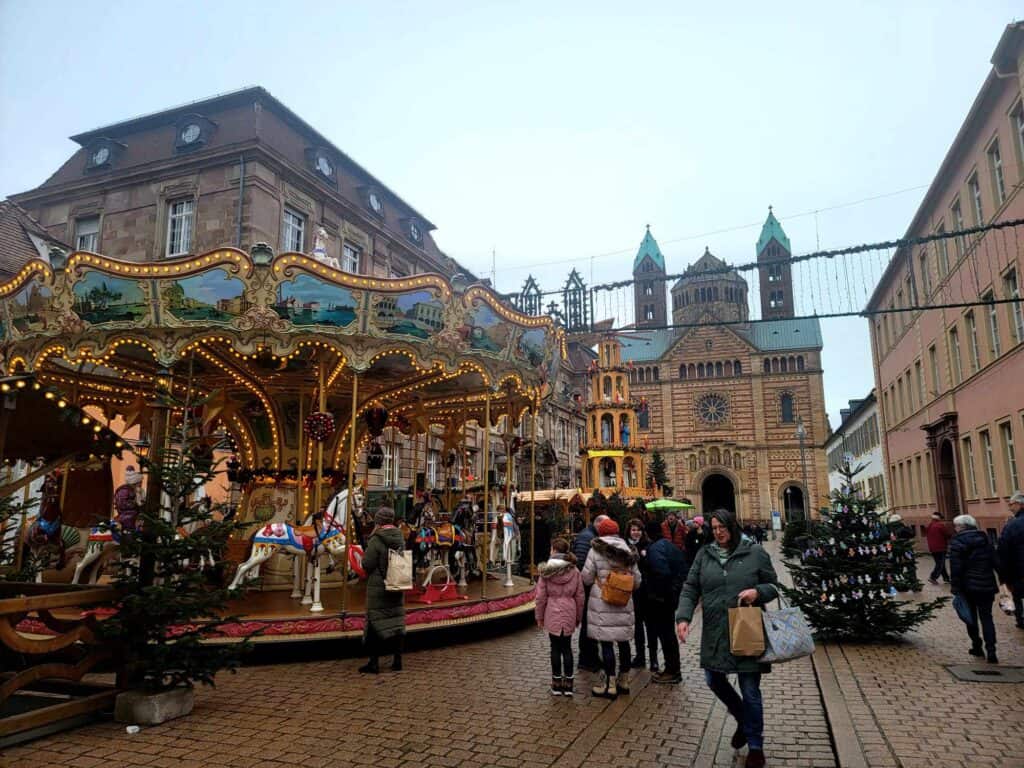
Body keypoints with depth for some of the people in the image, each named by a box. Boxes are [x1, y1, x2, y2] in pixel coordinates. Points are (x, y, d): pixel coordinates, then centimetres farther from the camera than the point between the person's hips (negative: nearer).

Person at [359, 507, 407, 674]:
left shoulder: (376, 540, -17)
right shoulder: (400, 539, 2)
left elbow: (367, 564, -15)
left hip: (378, 587, -6)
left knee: (376, 623, 3)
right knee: (397, 621, 12)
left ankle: (374, 662, 8)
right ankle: (397, 660, 18)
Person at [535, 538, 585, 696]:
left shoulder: (546, 570, -7)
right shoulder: (574, 570, -1)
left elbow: (541, 596, -5)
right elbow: (579, 596, 2)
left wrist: (539, 616, 5)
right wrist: (578, 617, 12)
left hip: (552, 613, -2)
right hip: (569, 613, 2)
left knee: (555, 648, 8)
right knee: (567, 647, 11)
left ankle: (557, 684, 14)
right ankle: (568, 685, 14)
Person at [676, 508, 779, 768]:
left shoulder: (755, 552, -4)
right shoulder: (704, 554, 2)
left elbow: (773, 586, 4)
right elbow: (690, 589, 1)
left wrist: (758, 592, -18)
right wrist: (683, 617, -13)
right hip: (714, 633, 3)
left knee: (750, 690, 6)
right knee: (715, 681, 14)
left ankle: (756, 746, 27)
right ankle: (743, 719, 43)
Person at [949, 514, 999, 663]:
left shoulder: (957, 542, -11)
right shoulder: (984, 539, 5)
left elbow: (956, 568, -15)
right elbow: (995, 561, 8)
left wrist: (956, 588, -10)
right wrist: (1002, 580, 15)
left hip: (968, 586, -4)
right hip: (987, 585, 4)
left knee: (971, 617, 13)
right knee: (986, 617, 6)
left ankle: (977, 647, 19)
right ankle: (991, 652, -4)